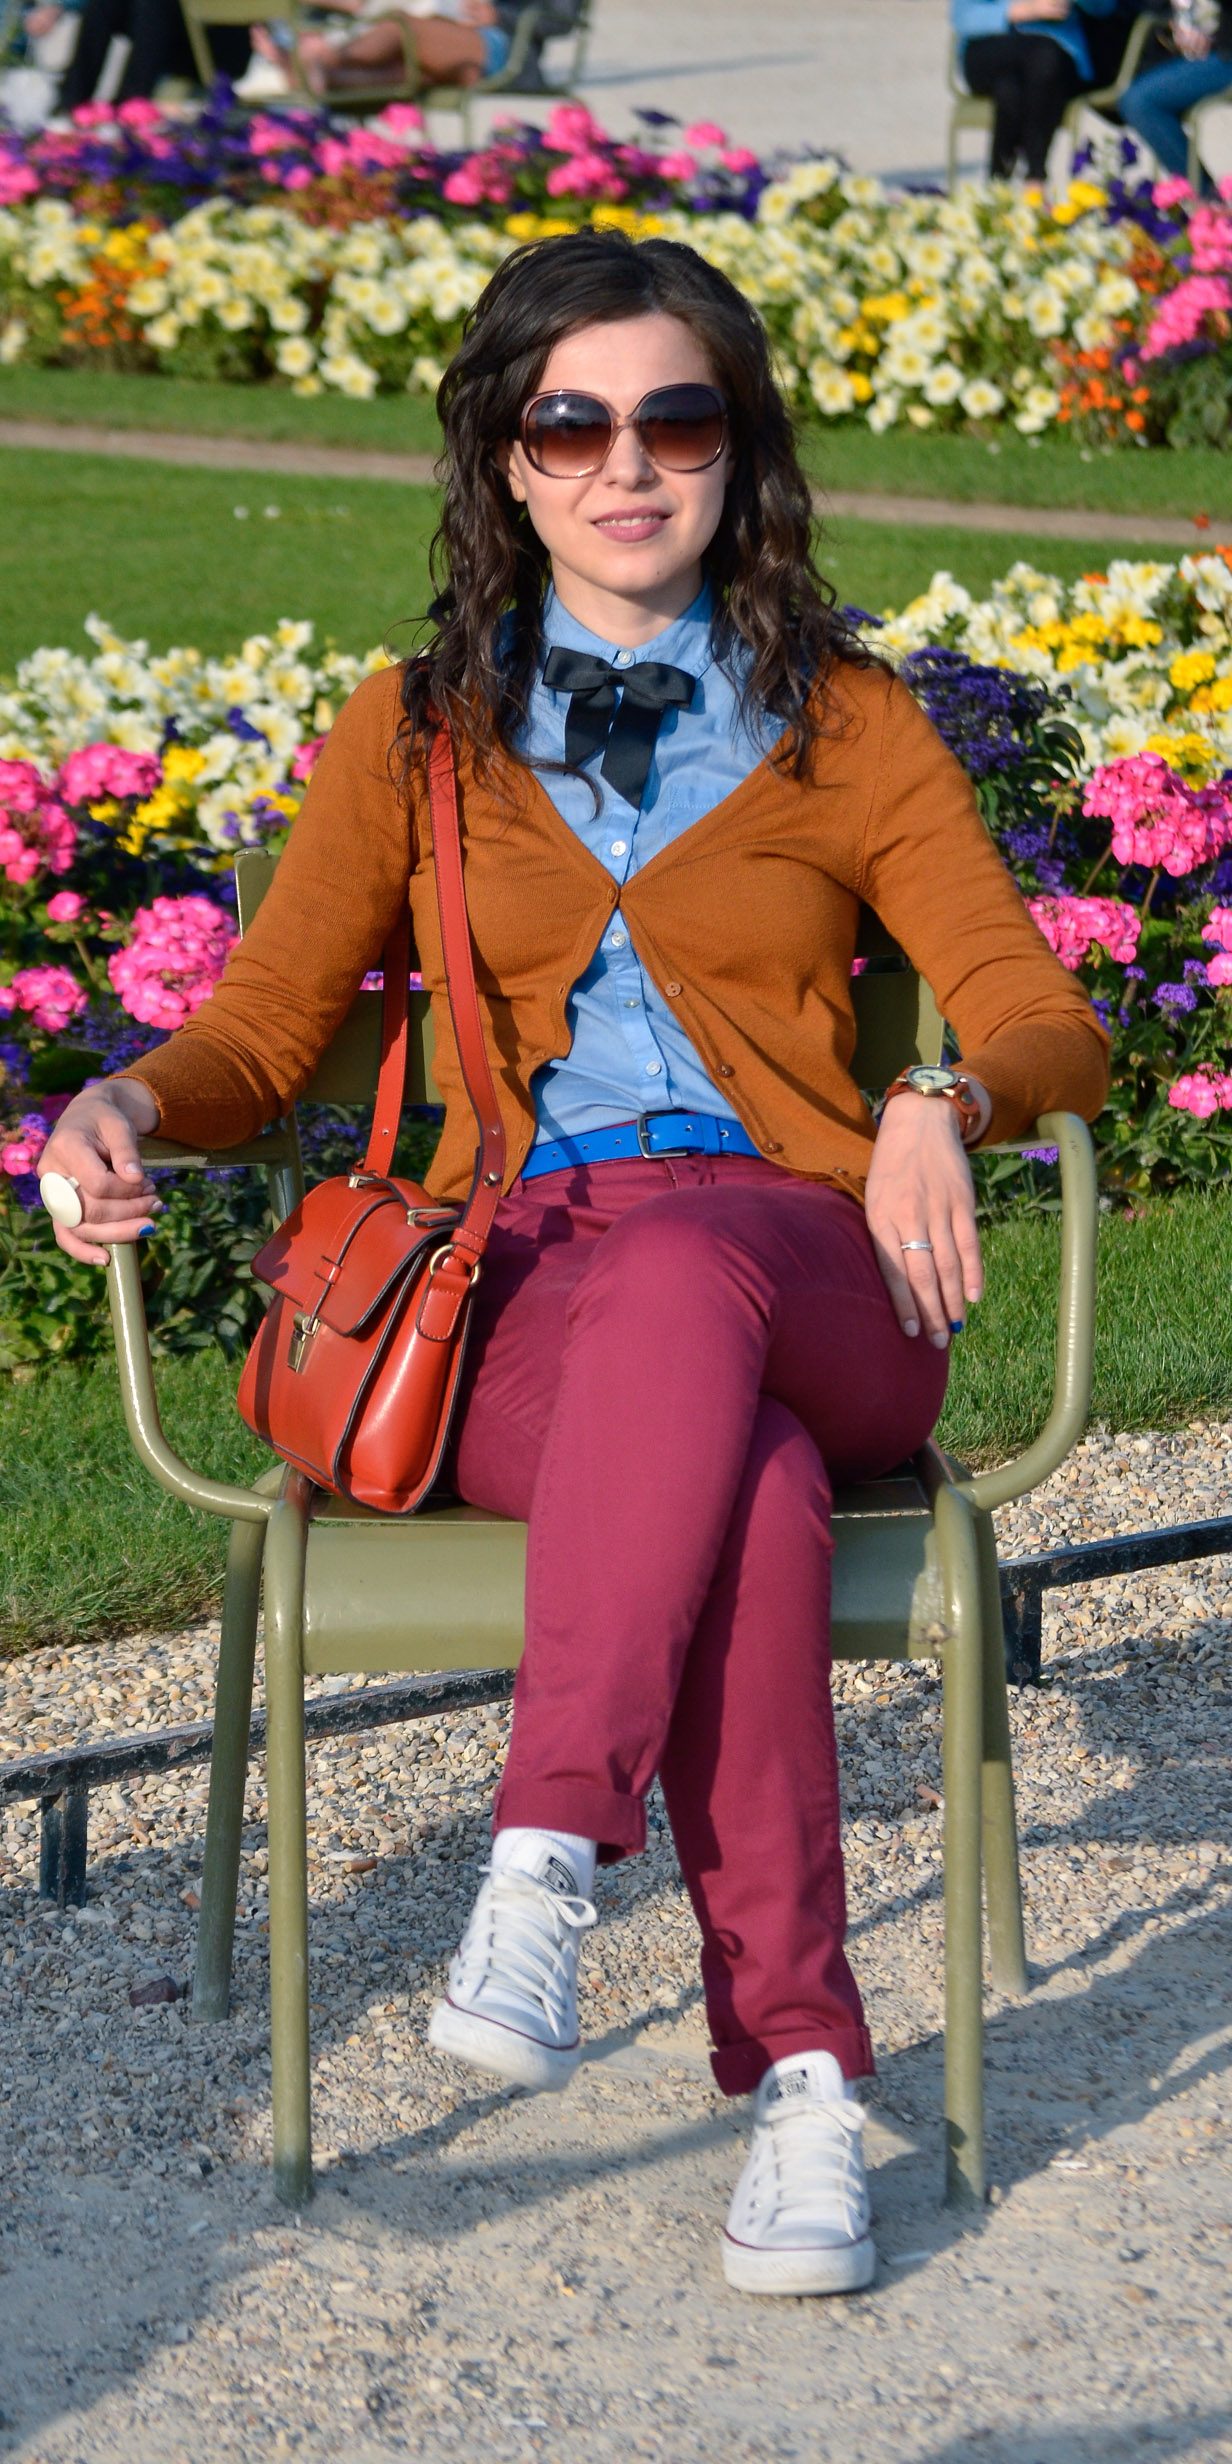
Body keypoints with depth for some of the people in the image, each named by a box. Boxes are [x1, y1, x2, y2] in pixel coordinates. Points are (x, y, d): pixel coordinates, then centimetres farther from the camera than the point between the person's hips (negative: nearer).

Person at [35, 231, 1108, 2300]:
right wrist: (125, 1102, -10)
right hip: (521, 1295, 0)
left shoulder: (848, 725, 14)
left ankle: (543, 1862, -45)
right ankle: (798, 2074, -37)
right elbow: (264, 1028, 14)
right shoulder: (415, 733, 17)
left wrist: (945, 1101, -18)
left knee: (674, 1276, -40)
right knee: (745, 1479, -37)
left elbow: (1049, 1024, 6)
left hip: (799, 1274, 0)